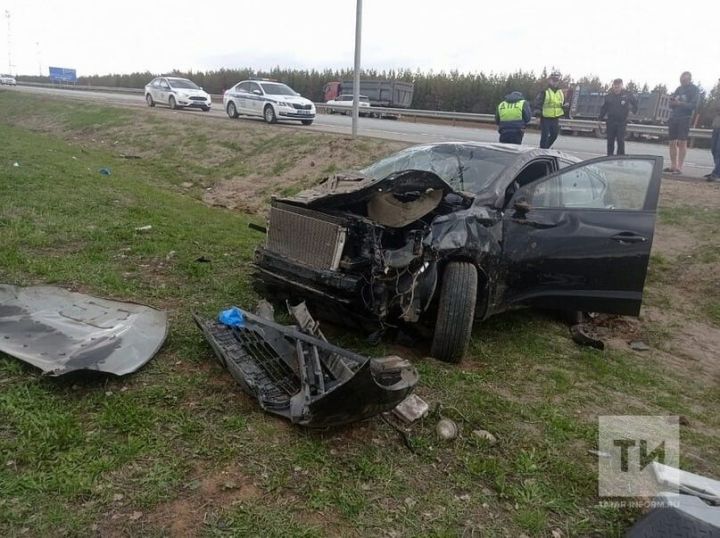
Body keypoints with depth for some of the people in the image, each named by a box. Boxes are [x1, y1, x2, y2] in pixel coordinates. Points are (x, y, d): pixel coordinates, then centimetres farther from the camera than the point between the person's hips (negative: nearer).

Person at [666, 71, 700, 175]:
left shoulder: (694, 90, -1)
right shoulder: (679, 89, 16)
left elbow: (694, 105, -10)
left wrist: (680, 103, -23)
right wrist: (672, 101, -7)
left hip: (685, 119, -6)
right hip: (674, 117, 6)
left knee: (682, 143, -8)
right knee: (672, 142, 5)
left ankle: (679, 167, -9)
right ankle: (673, 166, 10)